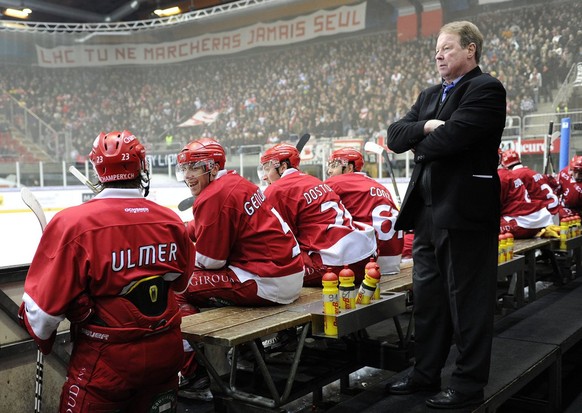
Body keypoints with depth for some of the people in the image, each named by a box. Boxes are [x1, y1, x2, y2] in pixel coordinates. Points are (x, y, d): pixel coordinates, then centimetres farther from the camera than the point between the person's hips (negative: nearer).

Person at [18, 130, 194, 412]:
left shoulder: (73, 223, -18)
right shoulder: (171, 221, -5)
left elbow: (45, 307, -12)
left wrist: (41, 336, 9)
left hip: (107, 361, -4)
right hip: (167, 352, 5)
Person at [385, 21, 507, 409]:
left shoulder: (486, 89, -8)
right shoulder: (429, 95, 18)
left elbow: (451, 137, -22)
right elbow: (395, 136, 8)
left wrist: (418, 142, -3)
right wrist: (425, 126, -11)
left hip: (463, 211, -8)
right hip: (428, 210, 8)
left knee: (467, 299, 2)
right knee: (428, 296, 16)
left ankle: (469, 384, 16)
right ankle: (426, 372, 30)